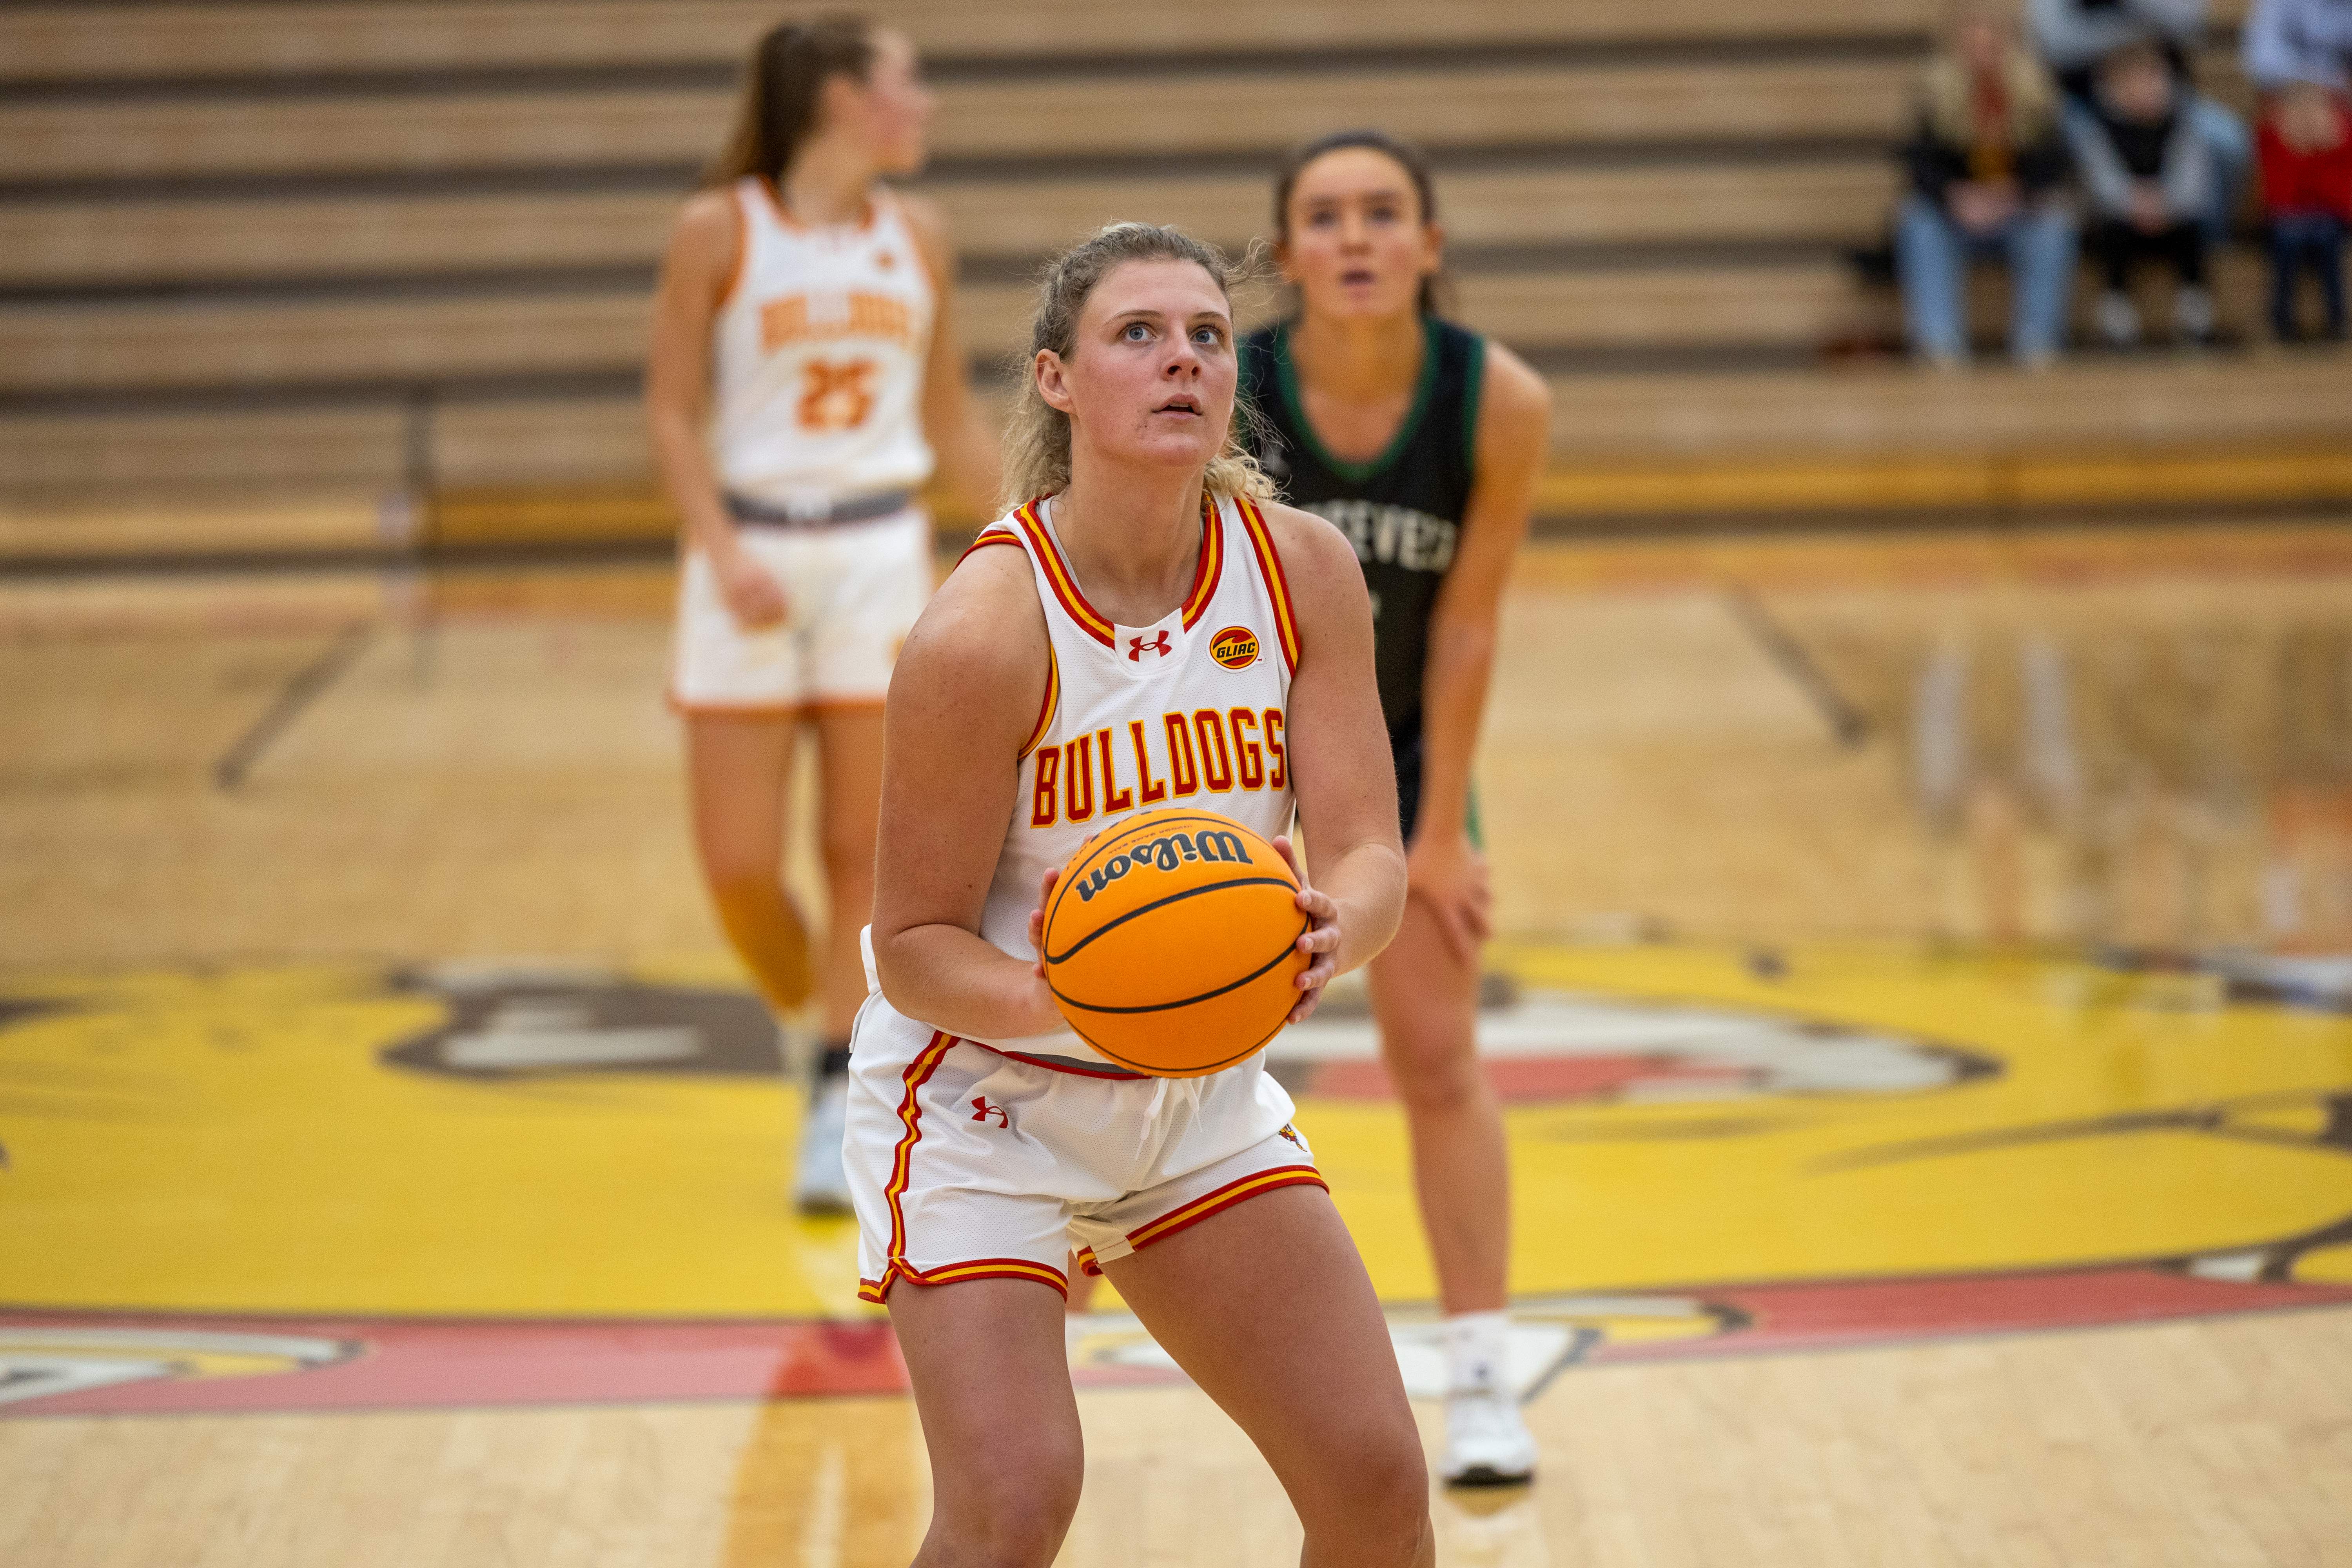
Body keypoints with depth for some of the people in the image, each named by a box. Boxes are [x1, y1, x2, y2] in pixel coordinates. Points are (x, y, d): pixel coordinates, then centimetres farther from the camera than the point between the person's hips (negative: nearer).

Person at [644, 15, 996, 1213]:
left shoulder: (916, 237, 8)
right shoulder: (719, 233, -3)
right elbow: (672, 410, -3)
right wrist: (723, 552, -16)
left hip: (880, 556, 3)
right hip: (750, 555, -2)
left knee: (863, 853, -1)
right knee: (737, 865, -4)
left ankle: (840, 1112, 5)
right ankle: (821, 1038, 21)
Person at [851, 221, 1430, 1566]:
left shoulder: (1301, 569, -10)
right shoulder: (985, 631, -25)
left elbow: (1371, 850, -13)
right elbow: (916, 946, -19)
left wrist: (1331, 935, -36)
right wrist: (1070, 1001, -38)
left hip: (1199, 1095, 5)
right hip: (983, 1098, -5)